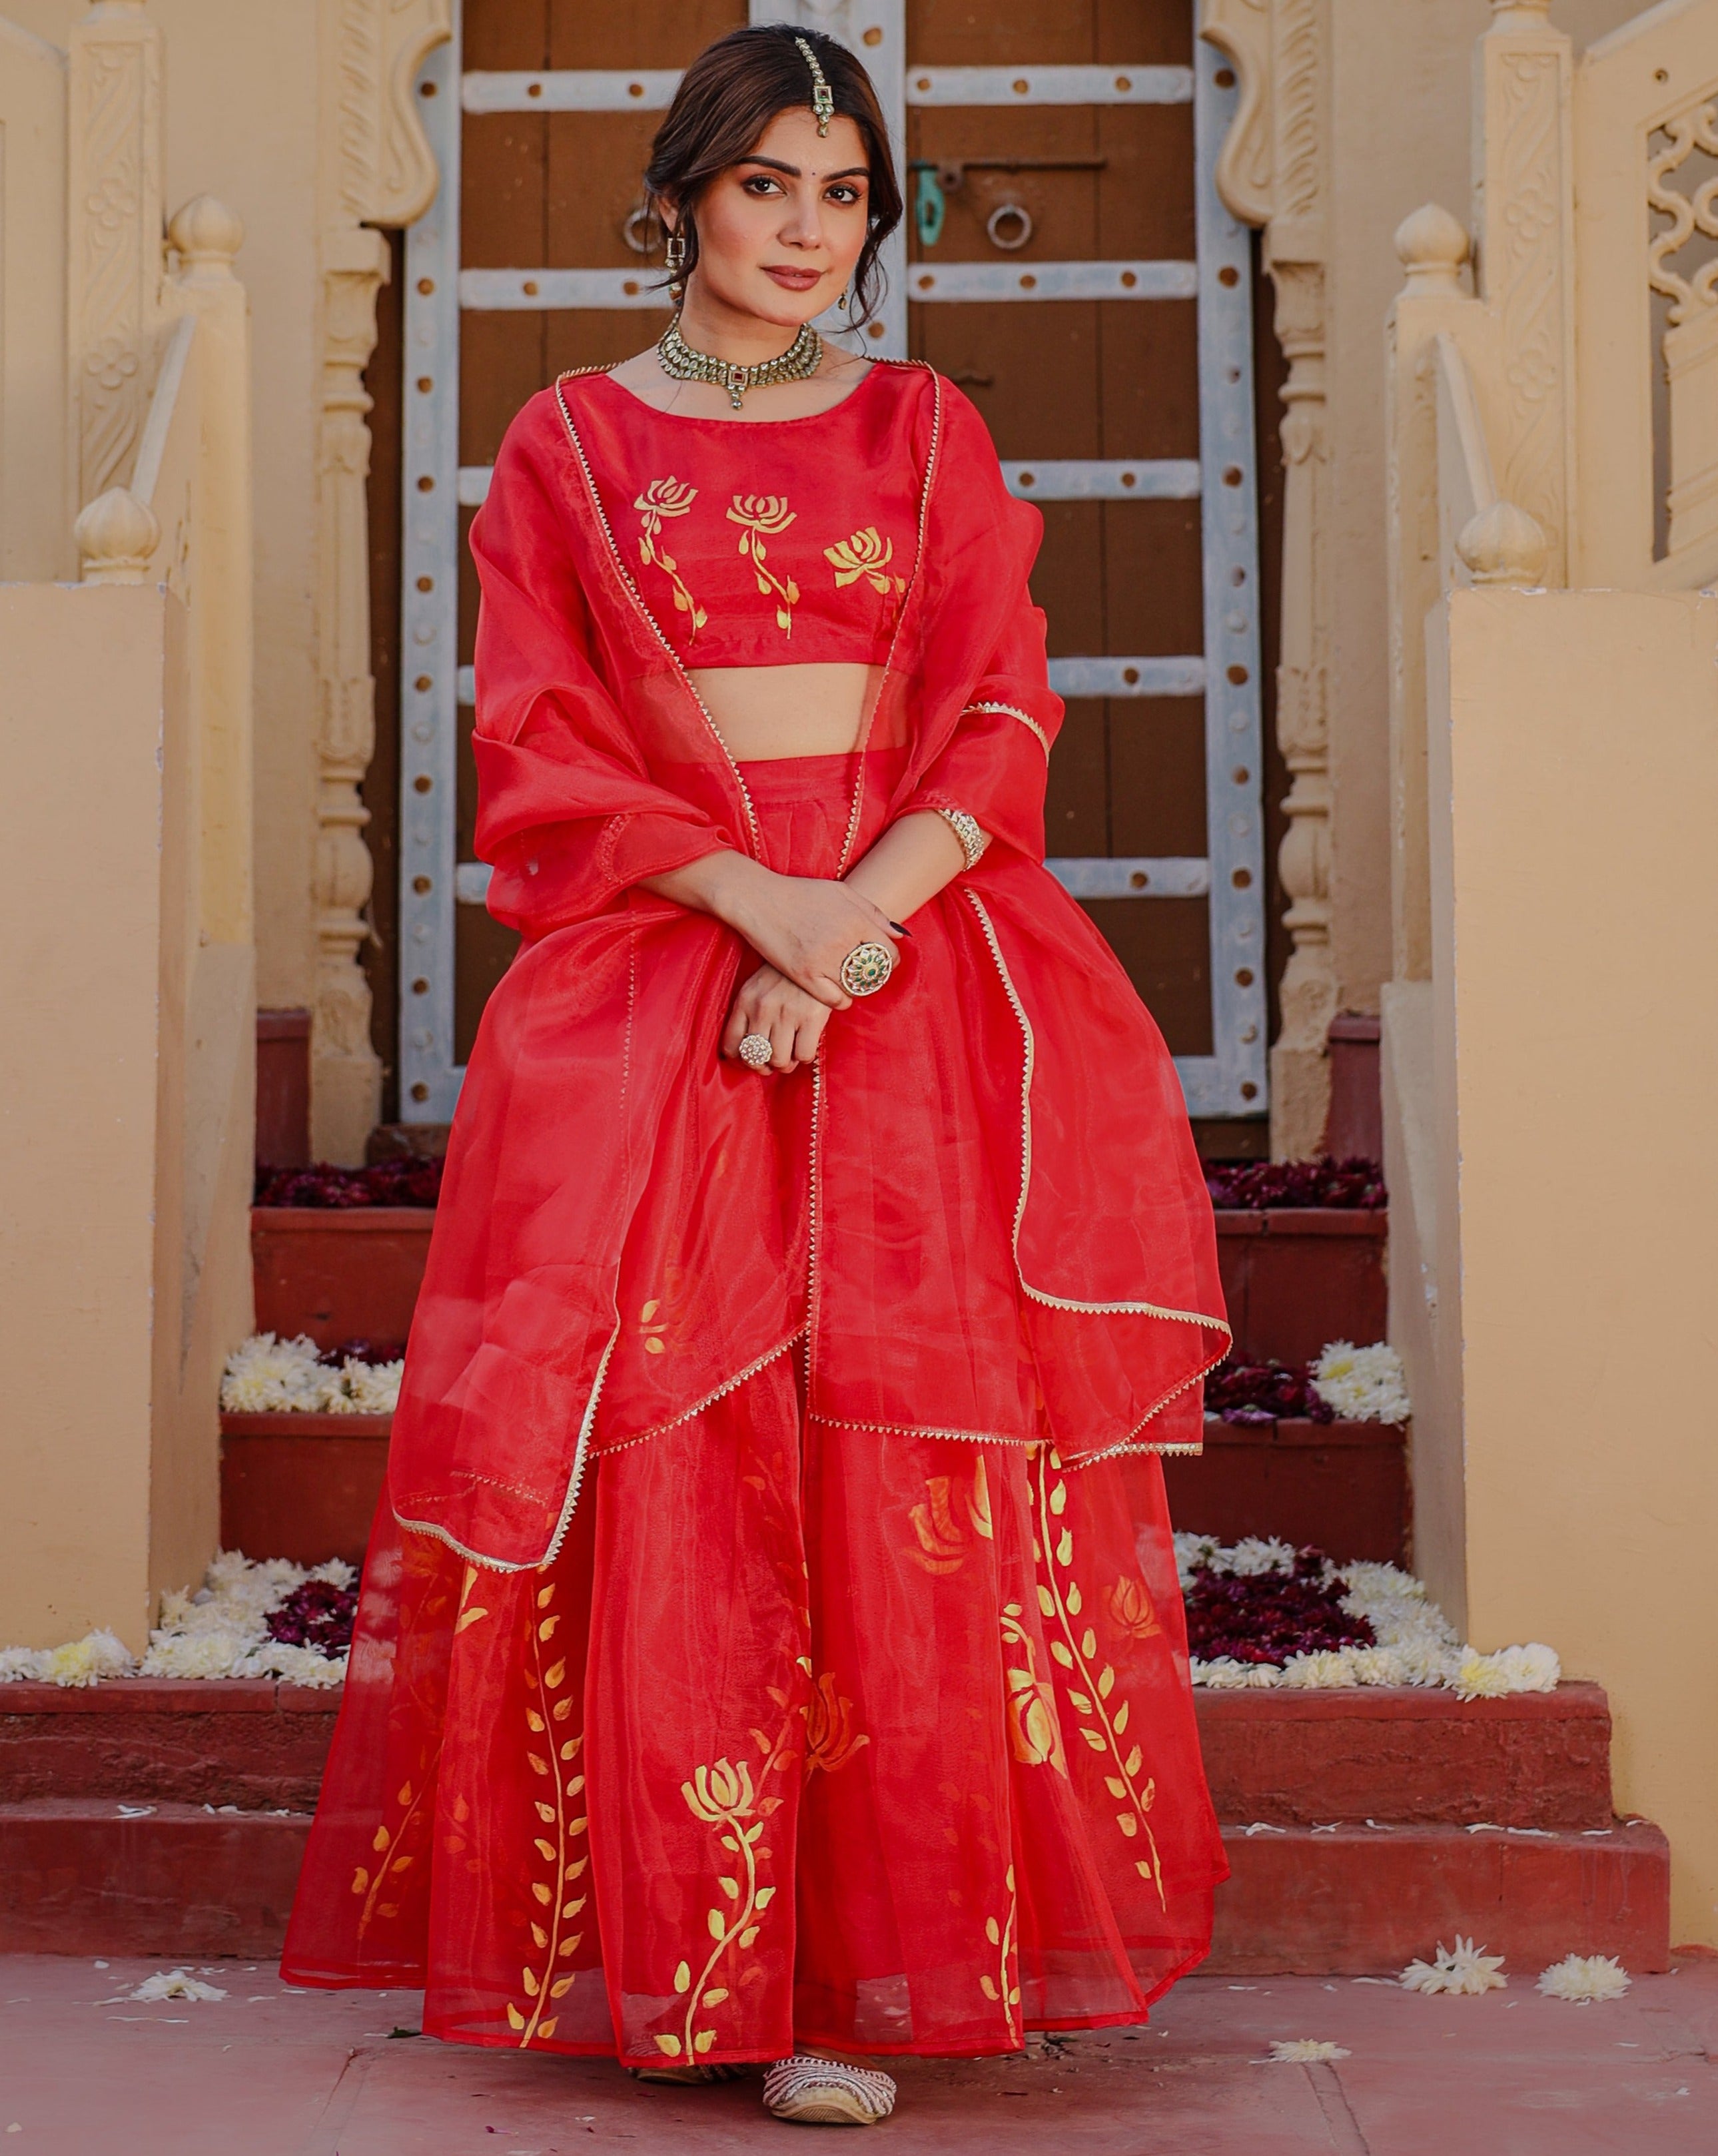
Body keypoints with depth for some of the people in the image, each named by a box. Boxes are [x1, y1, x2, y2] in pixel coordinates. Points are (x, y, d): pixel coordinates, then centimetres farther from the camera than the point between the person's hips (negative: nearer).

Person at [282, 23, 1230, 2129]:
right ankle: (676, 1954, -3)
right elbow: (544, 753, 2)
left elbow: (1000, 725, 5)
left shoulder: (928, 432, 14)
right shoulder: (568, 444, 10)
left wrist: (859, 915, -12)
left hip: (919, 971, 1)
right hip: (650, 970, -1)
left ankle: (868, 1969, 1)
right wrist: (758, 901, -13)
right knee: (670, 1464, -8)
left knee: (907, 1472, -6)